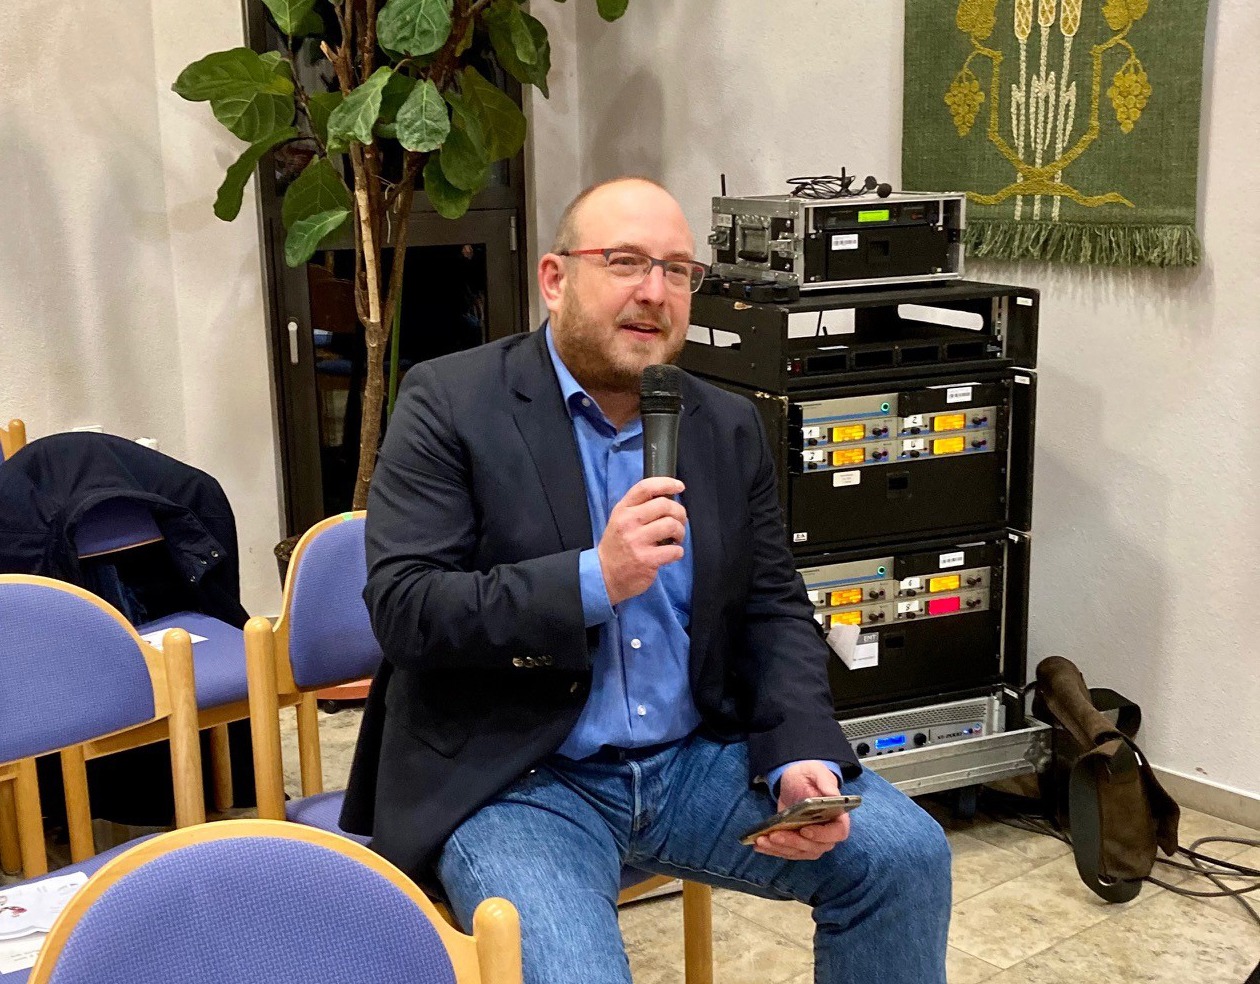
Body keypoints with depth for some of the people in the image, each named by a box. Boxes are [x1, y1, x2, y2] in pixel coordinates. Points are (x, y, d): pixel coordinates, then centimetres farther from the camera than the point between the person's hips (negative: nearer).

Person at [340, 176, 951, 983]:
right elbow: (403, 609, -15)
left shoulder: (730, 427, 7)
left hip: (696, 760, 5)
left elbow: (773, 612, 7)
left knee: (907, 853, -6)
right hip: (514, 782, -4)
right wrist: (594, 580, -27)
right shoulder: (451, 404, -8)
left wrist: (801, 756, -11)